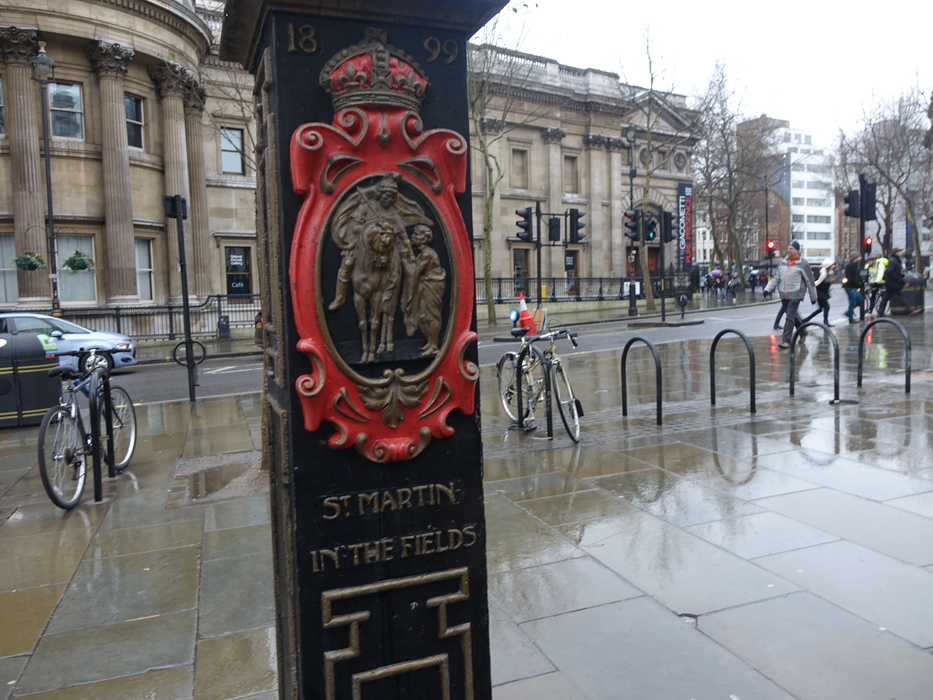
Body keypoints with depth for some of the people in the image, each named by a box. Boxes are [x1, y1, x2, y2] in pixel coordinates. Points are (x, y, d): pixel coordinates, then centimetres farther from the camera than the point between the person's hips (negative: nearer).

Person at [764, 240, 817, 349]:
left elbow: (810, 281, 0)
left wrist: (813, 297, 4)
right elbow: (776, 277, 17)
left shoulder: (803, 263, -4)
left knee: (790, 317, -12)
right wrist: (768, 289, 5)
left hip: (795, 295, -6)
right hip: (784, 295, 6)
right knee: (793, 316, 16)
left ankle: (786, 340, -11)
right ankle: (803, 332, 37)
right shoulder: (783, 262, 12)